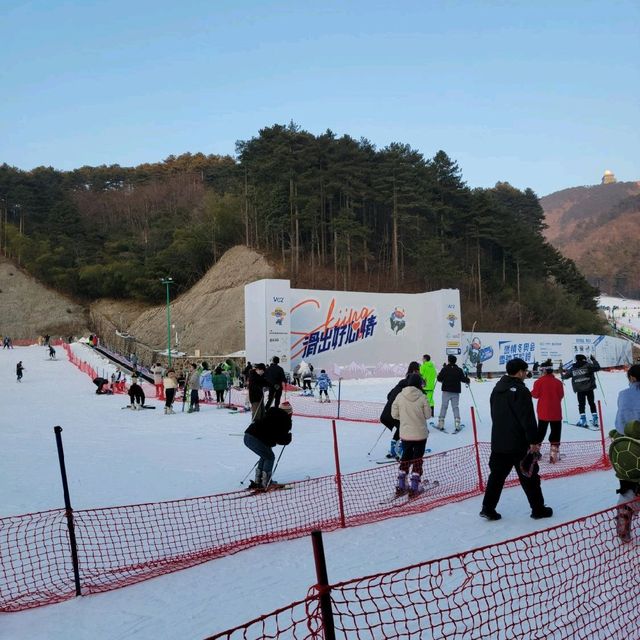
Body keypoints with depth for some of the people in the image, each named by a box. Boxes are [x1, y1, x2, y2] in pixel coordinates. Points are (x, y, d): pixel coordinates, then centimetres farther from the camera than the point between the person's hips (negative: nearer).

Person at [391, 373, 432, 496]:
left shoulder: (400, 396, -8)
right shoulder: (422, 397, -14)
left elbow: (394, 414, -2)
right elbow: (428, 415, -6)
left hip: (405, 434, 2)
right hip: (420, 434, -2)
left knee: (405, 457, 17)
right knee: (417, 459, 10)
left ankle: (401, 486, 20)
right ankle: (414, 487, 10)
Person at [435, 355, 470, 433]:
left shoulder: (444, 369, -6)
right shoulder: (459, 370, -1)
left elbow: (439, 378, -5)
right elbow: (463, 379, -2)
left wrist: (442, 381, 17)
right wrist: (468, 380, 20)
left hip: (446, 391, -1)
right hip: (456, 391, 2)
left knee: (444, 406, 5)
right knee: (456, 407, 6)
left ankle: (441, 424, 3)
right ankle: (457, 424, -2)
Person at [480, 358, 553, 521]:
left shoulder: (497, 388, 10)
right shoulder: (520, 390, -16)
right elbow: (528, 419, -20)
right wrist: (534, 441, -16)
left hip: (498, 442, 7)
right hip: (519, 443, -7)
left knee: (497, 474, 11)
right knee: (529, 476, 7)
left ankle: (488, 509, 9)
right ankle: (538, 509, 18)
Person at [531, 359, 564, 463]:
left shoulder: (539, 382, -9)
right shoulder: (558, 382, -5)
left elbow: (535, 395, -6)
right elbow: (561, 395, 0)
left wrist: (530, 393, 15)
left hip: (543, 412, 1)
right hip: (556, 412, -1)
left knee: (541, 431, 15)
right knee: (555, 432, 6)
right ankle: (554, 452, 0)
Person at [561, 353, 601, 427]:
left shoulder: (573, 369, 5)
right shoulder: (587, 365, -2)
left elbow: (565, 376, 12)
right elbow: (597, 367, -6)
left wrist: (561, 372, 33)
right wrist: (594, 360, 7)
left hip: (579, 390, 1)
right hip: (589, 388, -1)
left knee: (581, 405, 7)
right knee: (592, 403, 10)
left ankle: (583, 420, -1)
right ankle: (595, 419, 9)